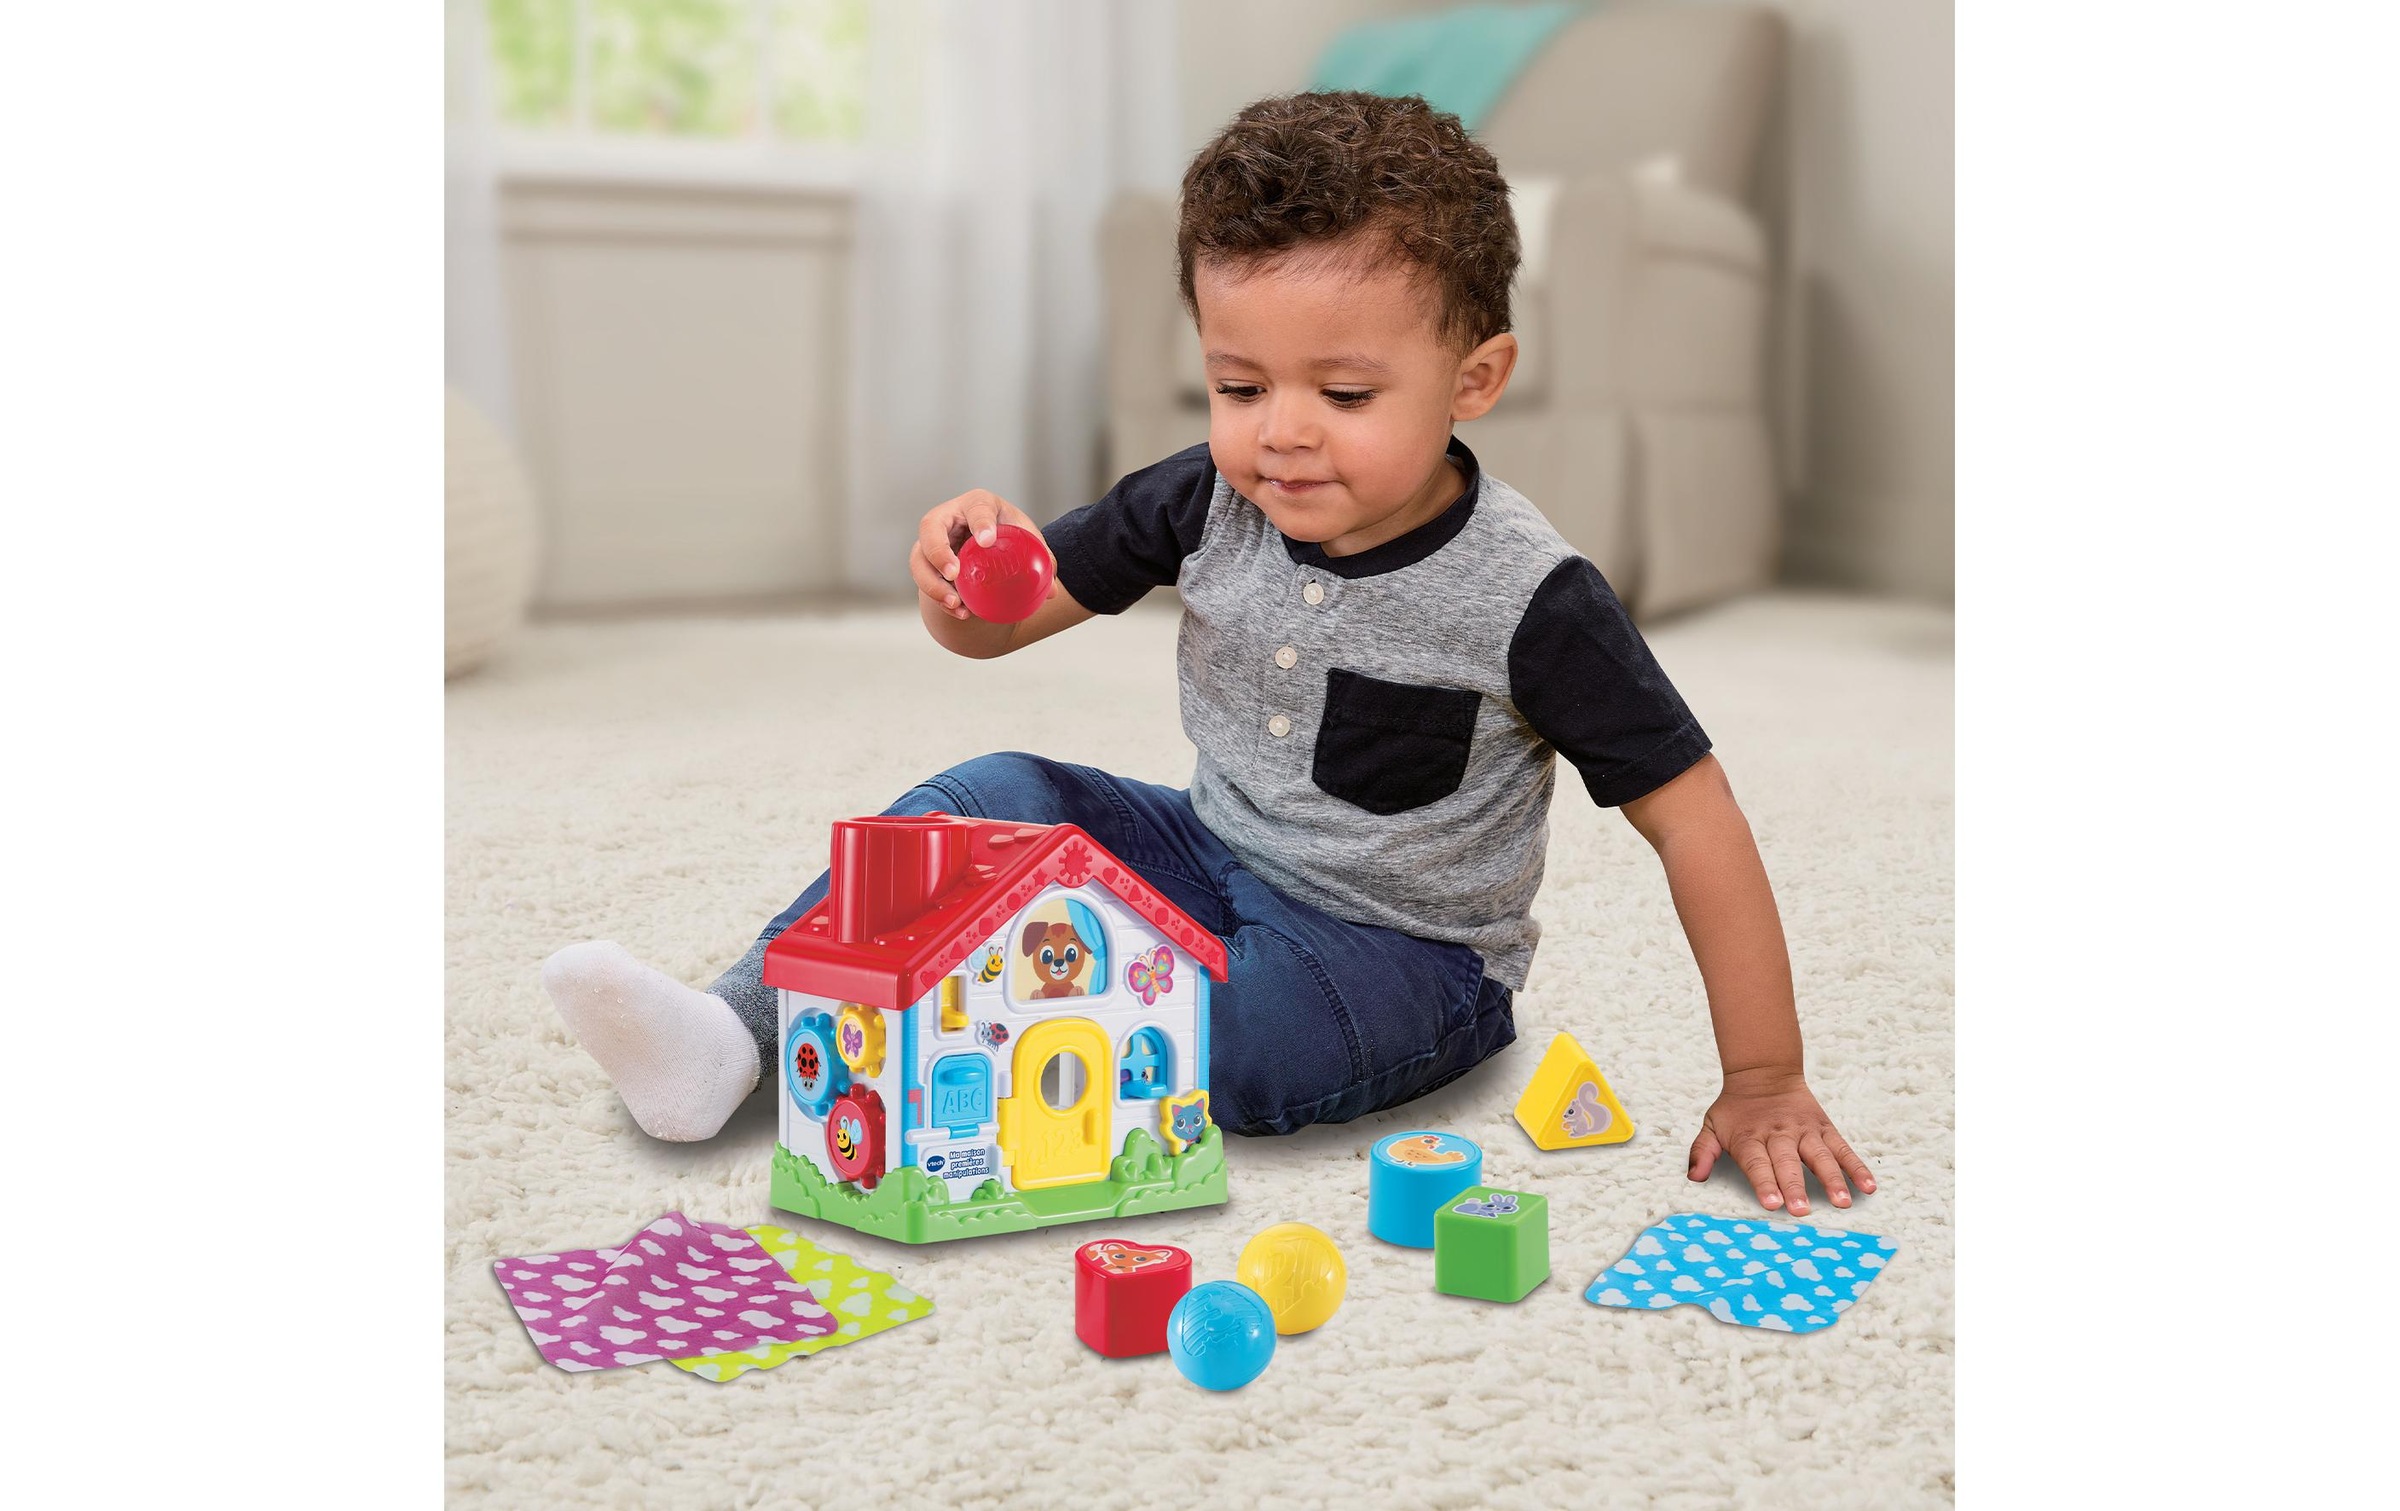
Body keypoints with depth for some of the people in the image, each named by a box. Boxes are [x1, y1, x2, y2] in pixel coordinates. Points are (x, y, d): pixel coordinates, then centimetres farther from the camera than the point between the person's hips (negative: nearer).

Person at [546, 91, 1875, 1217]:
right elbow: (997, 624, 0)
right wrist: (965, 570, -27)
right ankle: (734, 1027, -14)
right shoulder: (1208, 505, -9)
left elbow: (1695, 821, -17)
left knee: (1225, 1046, -34)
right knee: (992, 797, -11)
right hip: (1216, 860, 5)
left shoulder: (1529, 601, -23)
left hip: (1401, 952, -5)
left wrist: (1764, 1085, -15)